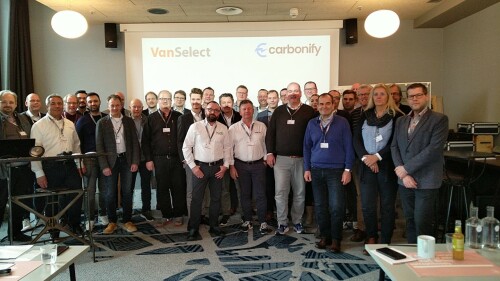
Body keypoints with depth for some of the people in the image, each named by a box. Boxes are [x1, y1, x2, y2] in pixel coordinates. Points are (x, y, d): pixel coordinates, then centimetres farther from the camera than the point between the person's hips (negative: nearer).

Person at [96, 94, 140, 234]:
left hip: (127, 160, 1)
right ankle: (112, 222, 18)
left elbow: (135, 142, 6)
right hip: (110, 161, -1)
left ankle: (127, 221, 17)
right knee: (110, 193, 4)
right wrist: (104, 166, -8)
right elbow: (99, 146, -1)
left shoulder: (129, 121, 6)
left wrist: (135, 161, -3)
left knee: (127, 192, 6)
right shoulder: (102, 123, 1)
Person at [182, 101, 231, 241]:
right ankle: (193, 229, 12)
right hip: (200, 167, -3)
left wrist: (225, 166, 0)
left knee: (216, 198, 11)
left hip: (218, 167, 3)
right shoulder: (195, 127, -4)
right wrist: (193, 166, -7)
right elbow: (186, 147, -3)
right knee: (196, 199, 1)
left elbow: (227, 148, 8)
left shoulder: (223, 128, 4)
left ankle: (214, 225, 25)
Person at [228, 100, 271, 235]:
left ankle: (263, 222, 11)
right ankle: (247, 220, 22)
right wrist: (231, 166, -2)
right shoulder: (233, 128, -1)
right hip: (241, 165, 0)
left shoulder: (261, 126, 2)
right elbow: (229, 148, 0)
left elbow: (266, 144, 8)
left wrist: (266, 159, 4)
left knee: (260, 194, 1)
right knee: (245, 194, 9)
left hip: (258, 164, 0)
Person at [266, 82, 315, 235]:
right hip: (281, 159, 1)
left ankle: (297, 221, 24)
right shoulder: (279, 111, 8)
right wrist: (270, 153, 1)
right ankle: (282, 223, 12)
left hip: (301, 159, -1)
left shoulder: (309, 111, 2)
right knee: (280, 192, -1)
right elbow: (270, 133, 8)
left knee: (300, 192, 8)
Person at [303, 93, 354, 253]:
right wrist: (307, 169, 5)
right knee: (320, 206, 8)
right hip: (316, 170, 3)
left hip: (336, 170, -3)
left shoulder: (342, 122, -1)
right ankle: (325, 236, 22)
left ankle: (336, 239, 11)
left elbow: (348, 146, -1)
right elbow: (307, 147, 11)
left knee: (336, 207, -5)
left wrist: (347, 169, -6)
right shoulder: (312, 124, 8)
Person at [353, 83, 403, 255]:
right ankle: (371, 239, 23)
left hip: (387, 167, -2)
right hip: (367, 167, 3)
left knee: (387, 206, 6)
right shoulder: (365, 116, 10)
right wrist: (365, 157, -10)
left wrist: (377, 156, -14)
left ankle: (385, 242, 18)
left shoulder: (397, 116, -1)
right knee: (367, 206, 5)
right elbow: (356, 139, 3)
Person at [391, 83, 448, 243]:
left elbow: (434, 149, -15)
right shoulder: (401, 121, 13)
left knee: (422, 223, -3)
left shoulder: (439, 119, -4)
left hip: (426, 181, -5)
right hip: (405, 180, 5)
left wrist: (406, 168, -14)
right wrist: (403, 174, -7)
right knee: (410, 221, 11)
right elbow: (394, 147, 7)